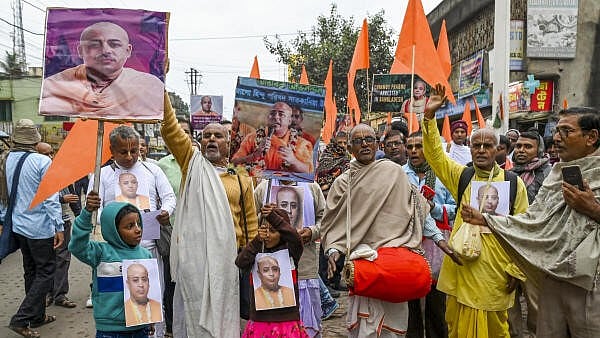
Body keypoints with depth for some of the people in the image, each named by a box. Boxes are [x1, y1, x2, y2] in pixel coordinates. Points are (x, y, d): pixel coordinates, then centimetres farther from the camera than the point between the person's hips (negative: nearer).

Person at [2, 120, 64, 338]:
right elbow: (51, 198, -18)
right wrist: (59, 227, -14)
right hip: (40, 226, -7)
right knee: (46, 272, 5)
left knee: (31, 271, 18)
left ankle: (38, 316, 29)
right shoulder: (42, 162, -17)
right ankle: (21, 319, 0)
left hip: (18, 226, 7)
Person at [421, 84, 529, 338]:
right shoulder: (461, 176, 4)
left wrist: (516, 270, -3)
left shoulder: (514, 183, 0)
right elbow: (435, 153, -4)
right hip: (461, 268, 1)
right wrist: (429, 115, -15)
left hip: (496, 272, -1)